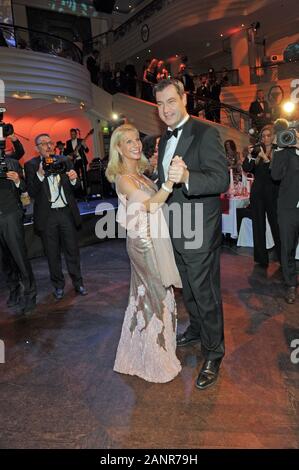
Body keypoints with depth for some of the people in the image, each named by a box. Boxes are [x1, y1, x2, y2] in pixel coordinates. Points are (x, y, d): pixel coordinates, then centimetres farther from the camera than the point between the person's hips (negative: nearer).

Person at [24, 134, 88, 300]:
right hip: (47, 216, -1)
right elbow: (32, 193, -9)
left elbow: (73, 189, 7)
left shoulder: (65, 161, 5)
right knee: (52, 253, 10)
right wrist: (40, 175, -23)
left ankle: (78, 283, 24)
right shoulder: (31, 165, -1)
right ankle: (58, 285, 26)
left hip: (66, 212, 2)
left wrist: (73, 180, -15)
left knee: (72, 250, 9)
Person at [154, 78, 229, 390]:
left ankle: (213, 354, 24)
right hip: (175, 232, 8)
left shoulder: (206, 133, -15)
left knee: (206, 294, 4)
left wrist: (186, 177, -43)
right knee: (188, 290, 24)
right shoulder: (164, 140, 12)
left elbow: (221, 179, -28)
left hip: (200, 234, -8)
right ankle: (196, 329, 47)